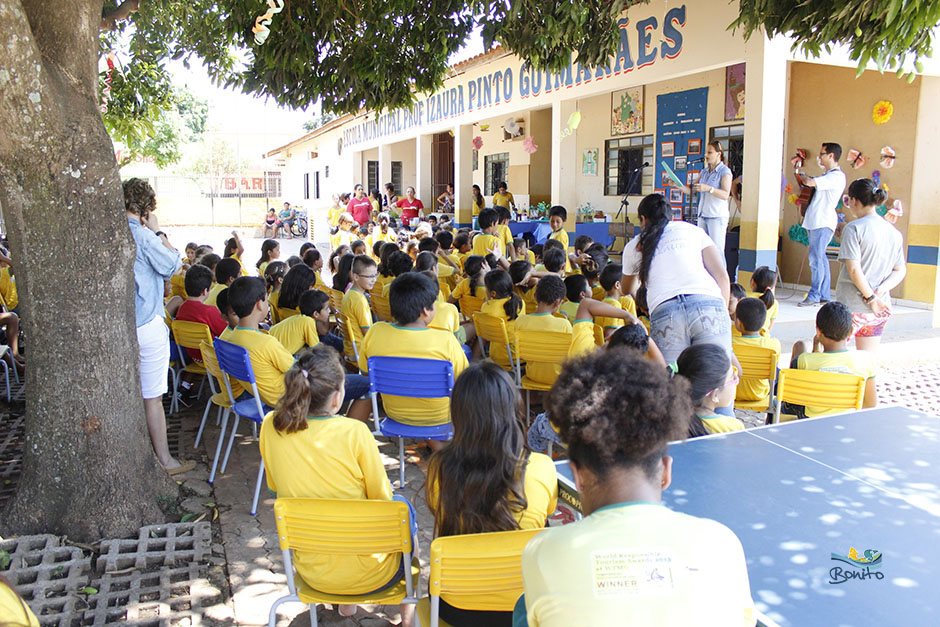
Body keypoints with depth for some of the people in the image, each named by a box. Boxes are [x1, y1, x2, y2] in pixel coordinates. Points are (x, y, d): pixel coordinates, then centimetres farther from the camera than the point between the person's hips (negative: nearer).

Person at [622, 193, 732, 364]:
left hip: (664, 313, 0)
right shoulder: (693, 230, 24)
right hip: (709, 306, 0)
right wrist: (723, 313, 22)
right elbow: (722, 276, 14)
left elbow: (628, 290, 42)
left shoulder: (634, 246, 26)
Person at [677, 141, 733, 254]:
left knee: (717, 251, -10)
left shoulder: (725, 171, -4)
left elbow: (725, 195, -18)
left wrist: (708, 188, -32)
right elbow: (691, 191, 15)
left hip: (717, 217, -7)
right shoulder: (704, 171, 17)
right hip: (702, 215, 7)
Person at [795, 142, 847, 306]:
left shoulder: (836, 176, -11)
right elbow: (805, 185, 29)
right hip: (815, 222, 10)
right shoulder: (826, 175, 21)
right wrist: (797, 170, 19)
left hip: (823, 222, -10)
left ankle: (814, 296, -8)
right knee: (820, 258, 10)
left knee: (816, 259, -11)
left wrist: (801, 173, -2)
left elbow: (809, 182, -23)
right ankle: (824, 296, 15)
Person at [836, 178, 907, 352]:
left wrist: (871, 298, -11)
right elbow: (901, 271, 11)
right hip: (880, 310, 6)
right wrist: (881, 290, -3)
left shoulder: (854, 228, -10)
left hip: (852, 306, -6)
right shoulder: (895, 232, 10)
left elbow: (854, 270, -17)